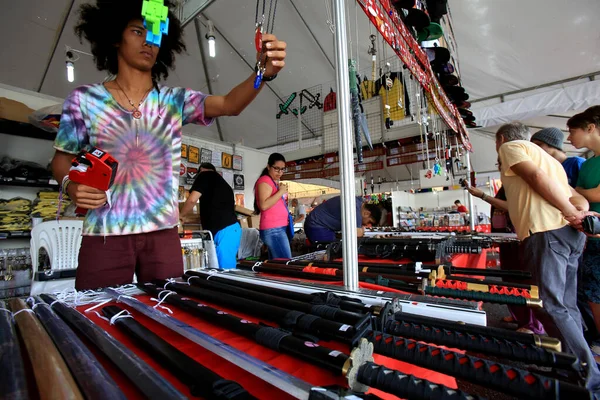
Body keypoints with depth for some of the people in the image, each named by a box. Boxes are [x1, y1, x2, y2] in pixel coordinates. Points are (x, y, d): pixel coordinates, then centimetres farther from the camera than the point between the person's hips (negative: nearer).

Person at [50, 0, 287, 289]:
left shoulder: (176, 100, 3)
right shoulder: (84, 99, 3)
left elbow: (230, 105, -12)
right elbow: (62, 157, 10)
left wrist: (264, 72, -29)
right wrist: (70, 184, -13)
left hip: (163, 235, 1)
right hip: (104, 235, 0)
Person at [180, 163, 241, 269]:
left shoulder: (205, 175, 4)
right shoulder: (223, 183, 27)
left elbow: (192, 199, -9)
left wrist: (181, 215, 11)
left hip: (224, 231, -8)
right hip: (231, 228, 8)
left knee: (225, 270, -6)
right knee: (228, 270, 12)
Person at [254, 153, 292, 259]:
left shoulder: (276, 182, 21)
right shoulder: (265, 181, -8)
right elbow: (264, 205, -21)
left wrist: (285, 200, 13)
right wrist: (281, 192, -16)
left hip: (279, 228, 10)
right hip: (273, 229, -10)